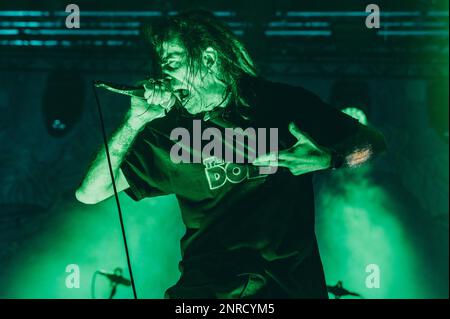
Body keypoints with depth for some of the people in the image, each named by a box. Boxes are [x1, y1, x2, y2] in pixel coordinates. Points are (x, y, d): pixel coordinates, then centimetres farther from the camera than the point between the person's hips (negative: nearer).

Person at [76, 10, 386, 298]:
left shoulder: (285, 103, 5)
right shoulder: (169, 132, 7)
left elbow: (374, 141, 11)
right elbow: (89, 193, 4)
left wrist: (328, 159, -10)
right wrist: (135, 121, -5)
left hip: (291, 280, 0)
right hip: (207, 286, 0)